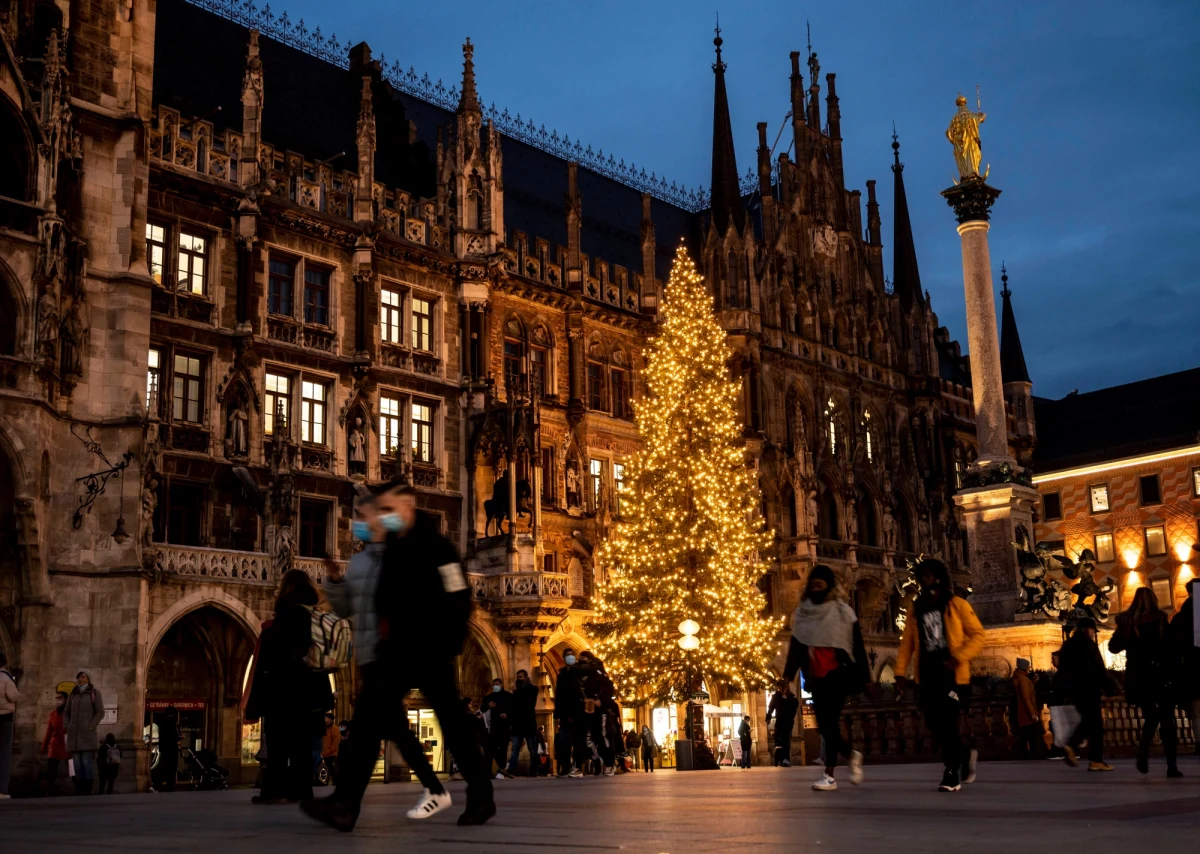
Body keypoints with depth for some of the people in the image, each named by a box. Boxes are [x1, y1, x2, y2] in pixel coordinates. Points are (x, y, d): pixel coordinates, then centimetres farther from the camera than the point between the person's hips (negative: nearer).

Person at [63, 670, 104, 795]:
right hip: (74, 734, 4)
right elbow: (66, 713, 20)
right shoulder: (73, 694, 18)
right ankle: (79, 790, 2)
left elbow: (100, 712, -1)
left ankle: (88, 790, -9)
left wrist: (91, 727, -11)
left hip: (87, 734, -4)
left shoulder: (94, 692, 6)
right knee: (77, 763, 0)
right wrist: (66, 726, 4)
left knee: (87, 762, -9)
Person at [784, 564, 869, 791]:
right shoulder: (803, 612, 9)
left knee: (830, 721, -10)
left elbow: (857, 646, -3)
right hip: (815, 677, 5)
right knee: (823, 724, 6)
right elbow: (796, 647, 10)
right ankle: (851, 755, 31)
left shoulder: (843, 612, -2)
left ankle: (829, 775, -7)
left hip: (837, 674, -5)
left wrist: (861, 677, -7)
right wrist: (788, 676, 3)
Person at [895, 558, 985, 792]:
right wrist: (901, 670, 0)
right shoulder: (917, 608, 13)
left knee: (947, 721, -10)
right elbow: (907, 641, 11)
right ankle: (964, 755, 29)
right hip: (927, 673, 5)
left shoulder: (956, 604, 0)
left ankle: (952, 774, 0)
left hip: (951, 672, -5)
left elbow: (977, 635, -3)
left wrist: (959, 657, -17)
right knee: (934, 723, 5)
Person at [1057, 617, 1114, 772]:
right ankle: (1096, 760, -5)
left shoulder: (1067, 645, 14)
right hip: (1088, 688, -8)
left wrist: (1066, 692, 20)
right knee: (1095, 723, -3)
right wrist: (1107, 687, -7)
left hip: (1072, 689, 8)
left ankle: (1071, 746, -1)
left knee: (1088, 720, 18)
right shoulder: (1088, 644, -9)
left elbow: (1063, 669, 16)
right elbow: (1098, 669, -13)